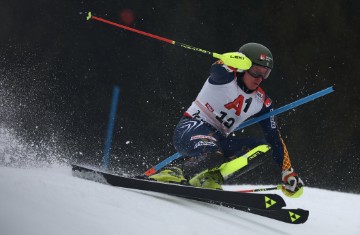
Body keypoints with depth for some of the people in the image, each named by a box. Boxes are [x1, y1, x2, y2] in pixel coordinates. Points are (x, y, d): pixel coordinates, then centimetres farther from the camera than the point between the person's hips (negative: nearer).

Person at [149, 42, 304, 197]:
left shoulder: (261, 102, 6)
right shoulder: (226, 77, -9)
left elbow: (274, 138, 7)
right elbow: (217, 69, -34)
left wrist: (288, 172, 2)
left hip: (219, 140, 7)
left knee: (264, 148, -13)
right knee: (212, 155, -39)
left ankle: (211, 178, -23)